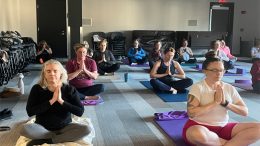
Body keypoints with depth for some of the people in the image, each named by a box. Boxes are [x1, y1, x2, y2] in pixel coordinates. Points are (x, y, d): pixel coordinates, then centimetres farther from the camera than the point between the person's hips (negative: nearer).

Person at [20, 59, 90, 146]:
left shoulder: (69, 89, -9)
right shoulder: (37, 88, -8)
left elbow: (80, 112, -15)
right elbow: (30, 112, -17)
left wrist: (61, 101, -24)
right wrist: (51, 101, -23)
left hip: (64, 127, 1)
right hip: (43, 127, 0)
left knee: (86, 129, -25)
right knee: (25, 129, -30)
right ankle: (62, 136, -13)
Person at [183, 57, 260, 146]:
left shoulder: (229, 88, 6)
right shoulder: (198, 87, -9)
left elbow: (245, 112, 5)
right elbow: (191, 112, -21)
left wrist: (225, 103, -11)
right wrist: (216, 102, -18)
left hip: (223, 128, 4)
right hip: (199, 126, -4)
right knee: (198, 134, -41)